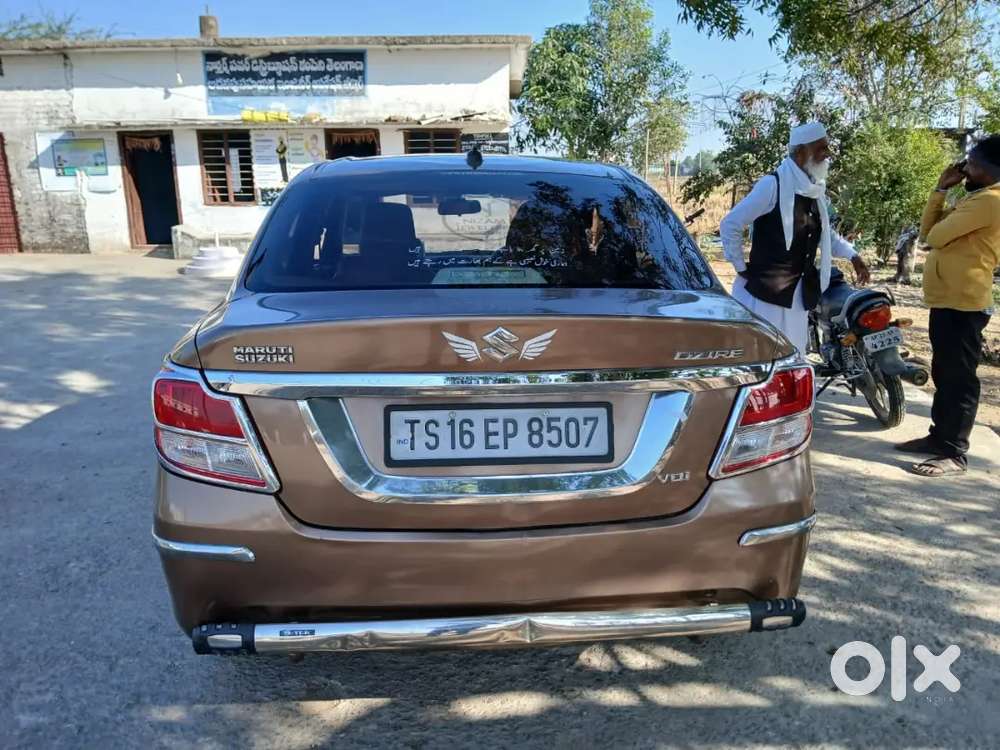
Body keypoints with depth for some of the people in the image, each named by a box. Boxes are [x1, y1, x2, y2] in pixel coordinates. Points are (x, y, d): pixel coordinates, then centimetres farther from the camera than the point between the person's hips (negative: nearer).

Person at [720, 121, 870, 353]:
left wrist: (852, 255, 16)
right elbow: (730, 225, -13)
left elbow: (823, 232, 28)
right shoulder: (773, 184, -13)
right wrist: (741, 268, -10)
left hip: (798, 294, 8)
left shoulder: (815, 190, 11)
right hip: (764, 290, -8)